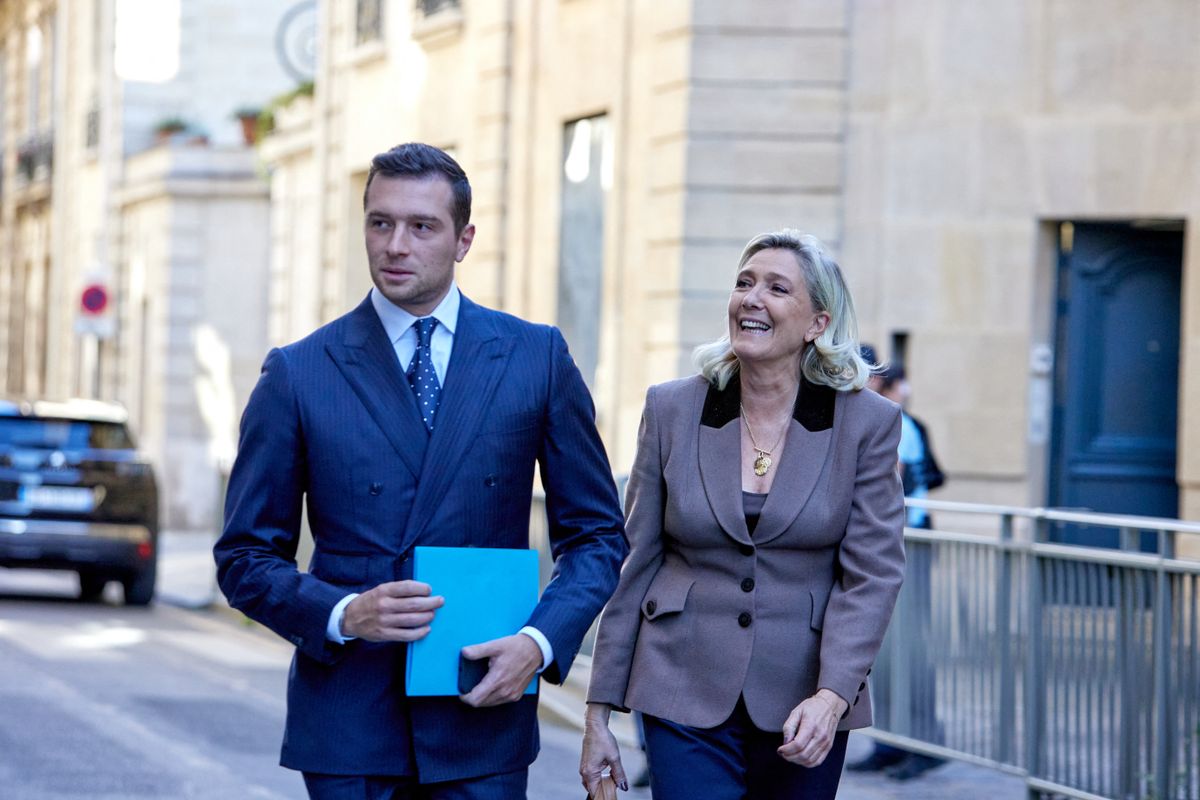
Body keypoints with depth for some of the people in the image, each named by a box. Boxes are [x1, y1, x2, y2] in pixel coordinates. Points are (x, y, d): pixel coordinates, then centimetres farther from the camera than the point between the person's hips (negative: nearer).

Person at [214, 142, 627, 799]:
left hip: (481, 722, 1)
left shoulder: (537, 358, 4)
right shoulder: (298, 374, 1)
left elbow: (595, 535, 8)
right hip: (347, 726, 0)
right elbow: (246, 558, 3)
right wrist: (343, 614, -14)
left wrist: (541, 641, -9)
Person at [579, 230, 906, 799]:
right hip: (686, 697, 0)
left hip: (805, 711, 0)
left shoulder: (867, 422, -2)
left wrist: (832, 695, -19)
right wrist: (599, 713, 2)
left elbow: (872, 575, -5)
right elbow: (633, 564, 4)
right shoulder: (672, 409, 2)